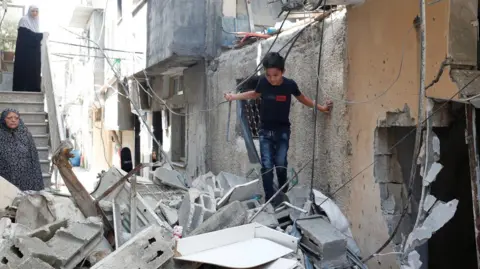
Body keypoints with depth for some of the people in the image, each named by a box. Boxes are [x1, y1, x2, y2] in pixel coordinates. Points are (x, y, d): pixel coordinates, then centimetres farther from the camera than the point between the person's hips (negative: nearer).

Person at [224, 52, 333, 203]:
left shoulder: (290, 84, -14)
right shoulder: (262, 82, -12)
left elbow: (302, 98, 7)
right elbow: (255, 94, 12)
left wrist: (320, 107, 6)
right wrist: (234, 96, 16)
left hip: (283, 131, -1)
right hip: (265, 131, 1)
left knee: (281, 165, 2)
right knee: (267, 166, -4)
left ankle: (283, 196, 21)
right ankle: (269, 200, 0)